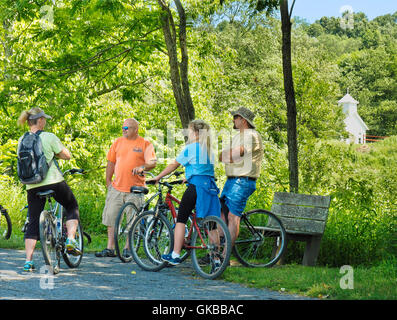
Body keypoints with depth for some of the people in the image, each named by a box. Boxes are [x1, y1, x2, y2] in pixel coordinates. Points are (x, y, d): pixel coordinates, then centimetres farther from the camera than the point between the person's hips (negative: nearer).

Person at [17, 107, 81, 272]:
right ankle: (71, 239, 4)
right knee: (72, 207, 20)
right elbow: (67, 155, -5)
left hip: (32, 186, 4)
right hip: (53, 181, -4)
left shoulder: (22, 141, 6)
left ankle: (28, 261, 1)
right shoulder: (49, 137, -8)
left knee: (33, 223, 8)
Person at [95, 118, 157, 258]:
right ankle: (110, 248, 8)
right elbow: (111, 163, 15)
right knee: (111, 218, 2)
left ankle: (128, 248, 12)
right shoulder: (118, 142, 10)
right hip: (116, 188, 3)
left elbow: (152, 162, -7)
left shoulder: (145, 144, 1)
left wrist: (142, 167, -27)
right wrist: (108, 182, 11)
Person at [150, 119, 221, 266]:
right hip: (210, 186, 7)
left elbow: (174, 165, 0)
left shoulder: (190, 148, -3)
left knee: (181, 219, 1)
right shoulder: (208, 149, 16)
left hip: (196, 186, -6)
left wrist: (158, 177, 9)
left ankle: (175, 255, -2)